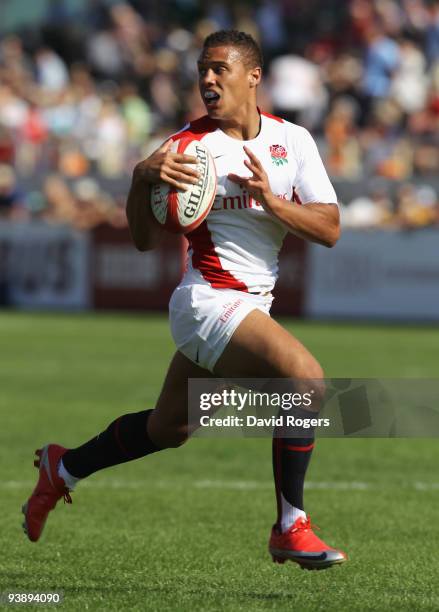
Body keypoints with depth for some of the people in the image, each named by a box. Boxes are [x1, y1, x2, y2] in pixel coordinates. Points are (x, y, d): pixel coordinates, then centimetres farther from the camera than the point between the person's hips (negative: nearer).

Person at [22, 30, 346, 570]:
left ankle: (64, 467, 41)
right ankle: (289, 529, -16)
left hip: (251, 309, 6)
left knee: (169, 429, 19)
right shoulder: (187, 146, -8)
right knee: (304, 377, -27)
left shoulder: (292, 140, 3)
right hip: (207, 299, -6)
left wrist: (271, 200, -19)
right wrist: (142, 179, -24)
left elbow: (329, 228, -2)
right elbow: (145, 240, -6)